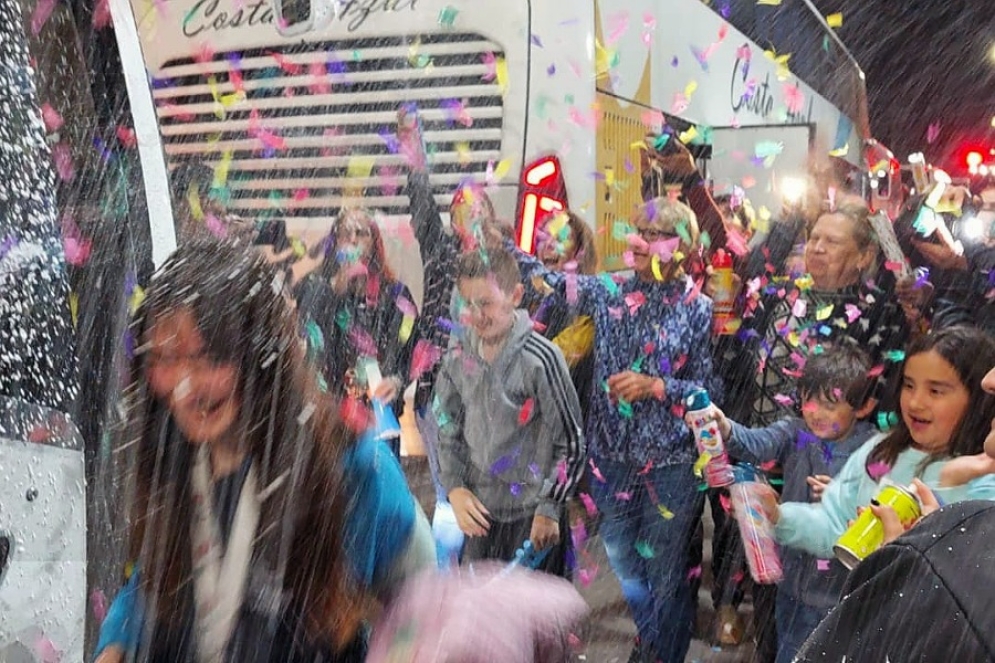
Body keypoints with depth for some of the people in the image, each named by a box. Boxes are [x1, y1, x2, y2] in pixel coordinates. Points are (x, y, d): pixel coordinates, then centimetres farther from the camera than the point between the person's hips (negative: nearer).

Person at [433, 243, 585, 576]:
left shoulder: (540, 358, -17)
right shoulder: (459, 355, -2)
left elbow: (571, 443, -12)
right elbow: (447, 427, 9)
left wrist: (549, 509, -10)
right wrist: (455, 488, -1)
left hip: (530, 516, -4)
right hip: (477, 511, 5)